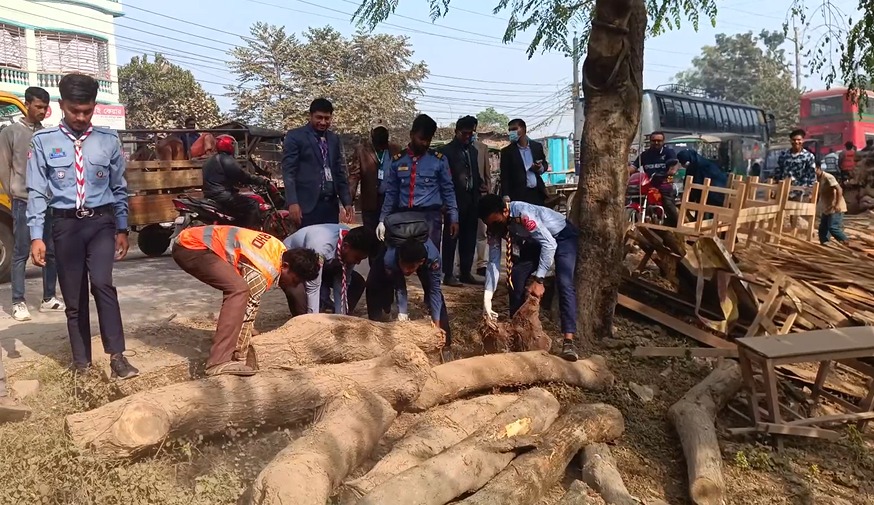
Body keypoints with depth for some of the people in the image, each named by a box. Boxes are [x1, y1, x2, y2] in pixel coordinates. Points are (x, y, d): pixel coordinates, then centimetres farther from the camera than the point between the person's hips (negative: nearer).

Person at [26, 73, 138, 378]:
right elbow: (36, 192, 0)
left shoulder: (108, 140, 3)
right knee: (73, 296, 8)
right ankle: (81, 362, 21)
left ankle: (117, 356, -10)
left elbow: (119, 188, 8)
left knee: (102, 283, -19)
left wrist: (122, 229, 7)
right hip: (65, 225, 1)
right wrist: (36, 236, -5)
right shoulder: (44, 141, -1)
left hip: (101, 222, 0)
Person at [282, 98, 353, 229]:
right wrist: (292, 203, -17)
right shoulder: (295, 136, 0)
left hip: (330, 204, 5)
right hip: (307, 205, -5)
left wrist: (347, 202, 11)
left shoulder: (334, 139, 17)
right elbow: (288, 171, -6)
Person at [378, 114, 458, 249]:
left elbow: (448, 191, 9)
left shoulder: (438, 160, 4)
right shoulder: (397, 160, 9)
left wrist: (453, 218, 5)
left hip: (430, 216, -2)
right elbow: (391, 193, 14)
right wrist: (383, 220, 11)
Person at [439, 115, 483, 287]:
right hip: (455, 200, -7)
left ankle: (466, 273, 16)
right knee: (451, 237, -2)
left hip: (471, 199, 7)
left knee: (469, 238, 9)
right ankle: (448, 275, 2)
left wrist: (480, 185, 3)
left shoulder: (473, 150, 17)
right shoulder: (446, 150, -4)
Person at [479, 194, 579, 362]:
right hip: (535, 241, 7)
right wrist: (487, 298, -23)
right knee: (515, 277, -7)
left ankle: (568, 341, -25)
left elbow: (549, 244, -36)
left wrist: (538, 280, -39)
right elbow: (493, 261, -15)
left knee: (564, 282, -23)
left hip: (562, 236, -7)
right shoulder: (495, 226, -17)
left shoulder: (523, 213, -39)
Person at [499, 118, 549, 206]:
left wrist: (540, 168, -4)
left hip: (537, 193, 3)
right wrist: (506, 196, -14)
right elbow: (504, 176, -3)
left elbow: (545, 164, 21)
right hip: (519, 195, -3)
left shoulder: (537, 146, 8)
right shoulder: (507, 151, 0)